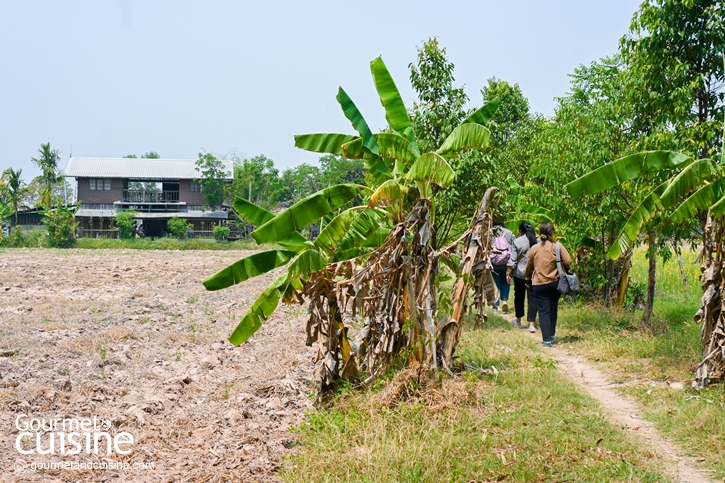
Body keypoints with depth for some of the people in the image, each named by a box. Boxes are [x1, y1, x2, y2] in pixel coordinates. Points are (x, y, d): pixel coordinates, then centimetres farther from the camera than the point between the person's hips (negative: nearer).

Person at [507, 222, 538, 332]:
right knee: (532, 298, 1)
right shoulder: (538, 241, -1)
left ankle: (518, 321, 27)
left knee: (519, 296, 14)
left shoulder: (517, 242, -8)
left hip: (519, 273, -1)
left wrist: (508, 273, 0)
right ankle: (532, 324, -6)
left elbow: (513, 260, -8)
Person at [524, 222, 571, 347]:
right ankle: (552, 335, 26)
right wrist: (561, 268, 12)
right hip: (555, 282, 1)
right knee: (553, 308, 19)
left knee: (543, 311, 0)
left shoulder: (534, 248, -2)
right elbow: (568, 262, -10)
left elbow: (529, 267, 9)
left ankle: (547, 339, -6)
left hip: (539, 284, -1)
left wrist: (528, 278, 27)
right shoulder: (558, 246, -7)